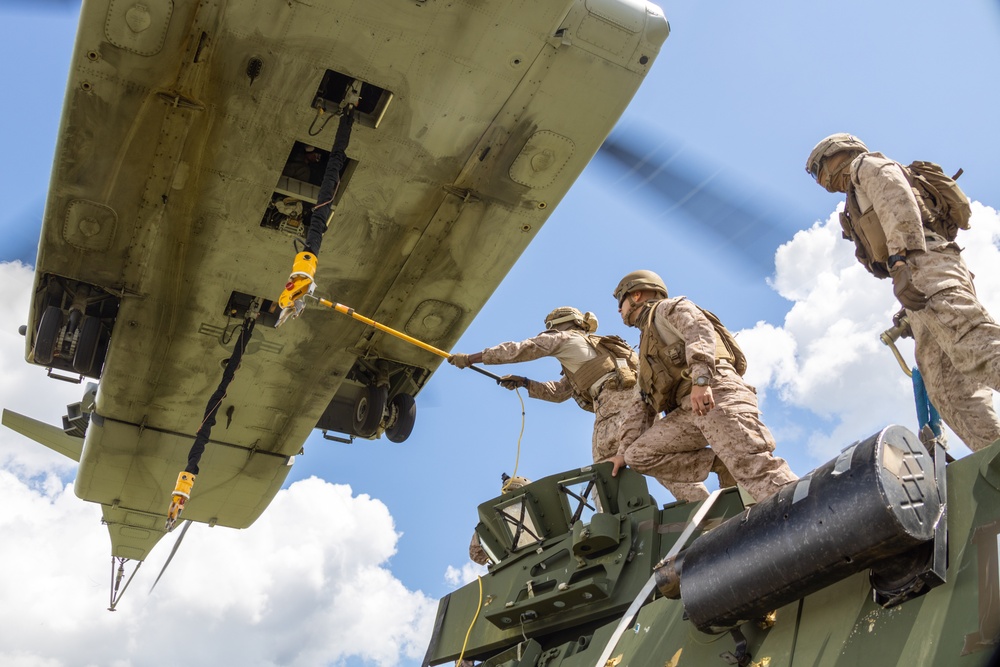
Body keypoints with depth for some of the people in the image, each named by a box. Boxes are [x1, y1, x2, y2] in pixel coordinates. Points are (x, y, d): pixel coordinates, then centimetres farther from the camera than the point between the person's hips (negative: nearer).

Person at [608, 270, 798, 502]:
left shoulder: (667, 308, 15)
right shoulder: (648, 347, 37)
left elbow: (701, 332, -8)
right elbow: (648, 406, 33)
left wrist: (701, 379, -25)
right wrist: (624, 450, 25)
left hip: (715, 391, -8)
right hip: (687, 410, 8)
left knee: (752, 466, -25)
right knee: (637, 456, -5)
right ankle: (723, 462, -10)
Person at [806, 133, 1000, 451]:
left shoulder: (868, 165, 13)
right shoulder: (861, 194, 40)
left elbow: (899, 205, -8)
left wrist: (900, 262, -23)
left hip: (925, 262, -9)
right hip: (921, 279, 9)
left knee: (972, 341, -30)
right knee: (947, 387, -6)